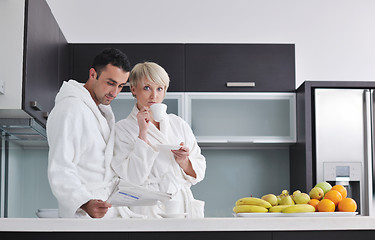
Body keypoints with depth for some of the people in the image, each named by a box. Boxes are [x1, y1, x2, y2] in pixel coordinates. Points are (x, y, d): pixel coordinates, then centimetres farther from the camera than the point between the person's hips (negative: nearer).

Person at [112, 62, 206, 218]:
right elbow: (131, 178, -9)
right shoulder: (122, 129, 3)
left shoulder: (178, 124, 16)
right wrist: (142, 133, -10)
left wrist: (183, 161, -3)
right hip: (148, 214, -3)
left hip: (182, 206, 4)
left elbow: (198, 173, 18)